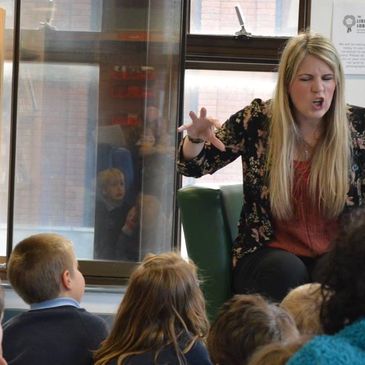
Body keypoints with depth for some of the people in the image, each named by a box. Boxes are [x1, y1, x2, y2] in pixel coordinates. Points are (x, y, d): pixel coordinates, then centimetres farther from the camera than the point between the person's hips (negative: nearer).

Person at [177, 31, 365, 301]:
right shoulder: (257, 120, 0)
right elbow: (193, 167, 7)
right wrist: (196, 138, -15)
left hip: (336, 254, 0)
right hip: (269, 254, 0)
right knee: (288, 272, -34)